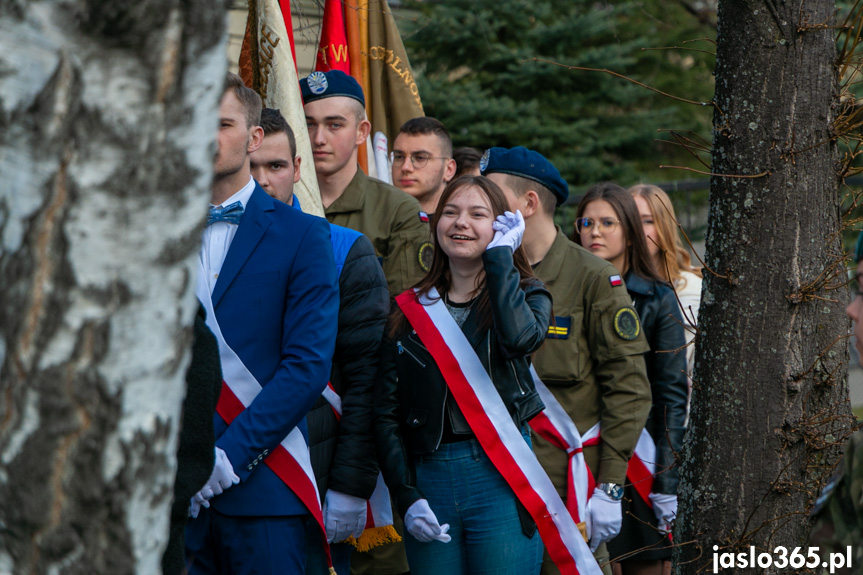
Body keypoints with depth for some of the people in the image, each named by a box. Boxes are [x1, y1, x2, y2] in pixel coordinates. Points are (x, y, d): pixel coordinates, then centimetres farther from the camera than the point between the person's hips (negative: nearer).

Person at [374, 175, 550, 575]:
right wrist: (406, 496, -4)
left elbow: (520, 337, -21)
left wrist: (500, 254, -10)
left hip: (501, 481, -2)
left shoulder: (524, 297, 6)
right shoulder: (411, 309, 11)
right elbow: (386, 413, 7)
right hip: (427, 482, 3)